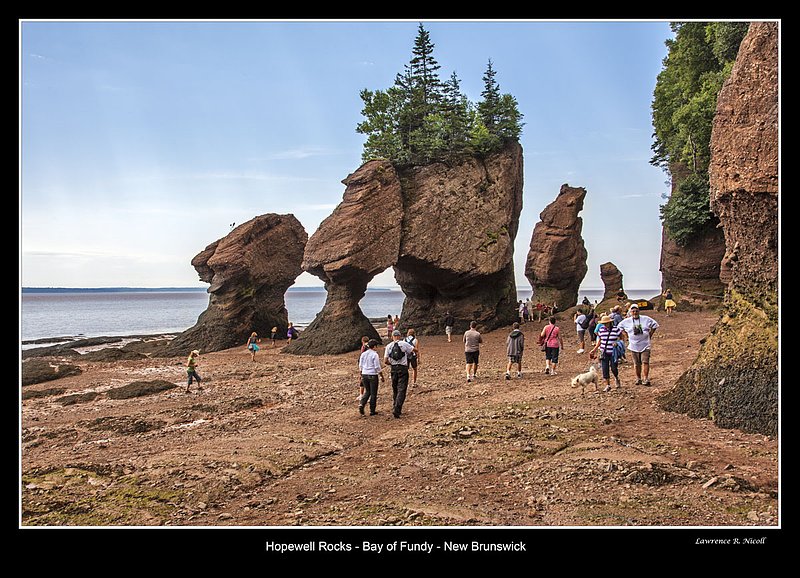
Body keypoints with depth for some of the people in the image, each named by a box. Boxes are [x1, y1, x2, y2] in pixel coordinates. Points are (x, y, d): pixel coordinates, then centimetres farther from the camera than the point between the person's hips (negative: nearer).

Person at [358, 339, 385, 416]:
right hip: (373, 375, -5)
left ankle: (361, 404, -2)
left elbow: (360, 366, 10)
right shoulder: (375, 354, -12)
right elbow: (377, 367, -12)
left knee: (367, 391, 19)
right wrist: (382, 377, -3)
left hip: (364, 375, 5)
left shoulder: (363, 354, 4)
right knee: (373, 393, 6)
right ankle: (372, 411, 11)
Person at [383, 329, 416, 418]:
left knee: (395, 390, 17)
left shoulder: (388, 346, 2)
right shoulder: (404, 344, -5)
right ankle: (396, 410, -16)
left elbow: (385, 361, -2)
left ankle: (395, 408, 23)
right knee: (401, 390, -5)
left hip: (393, 369, 3)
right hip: (403, 368, -3)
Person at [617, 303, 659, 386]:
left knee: (645, 362, -11)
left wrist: (650, 335, 6)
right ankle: (638, 378, 21)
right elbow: (619, 327, 18)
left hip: (645, 345, -1)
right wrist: (627, 336, 10)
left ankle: (646, 379, -12)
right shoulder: (627, 321, 2)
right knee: (637, 364, 7)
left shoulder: (646, 319, 0)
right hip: (634, 346, 1)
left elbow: (655, 324, 11)